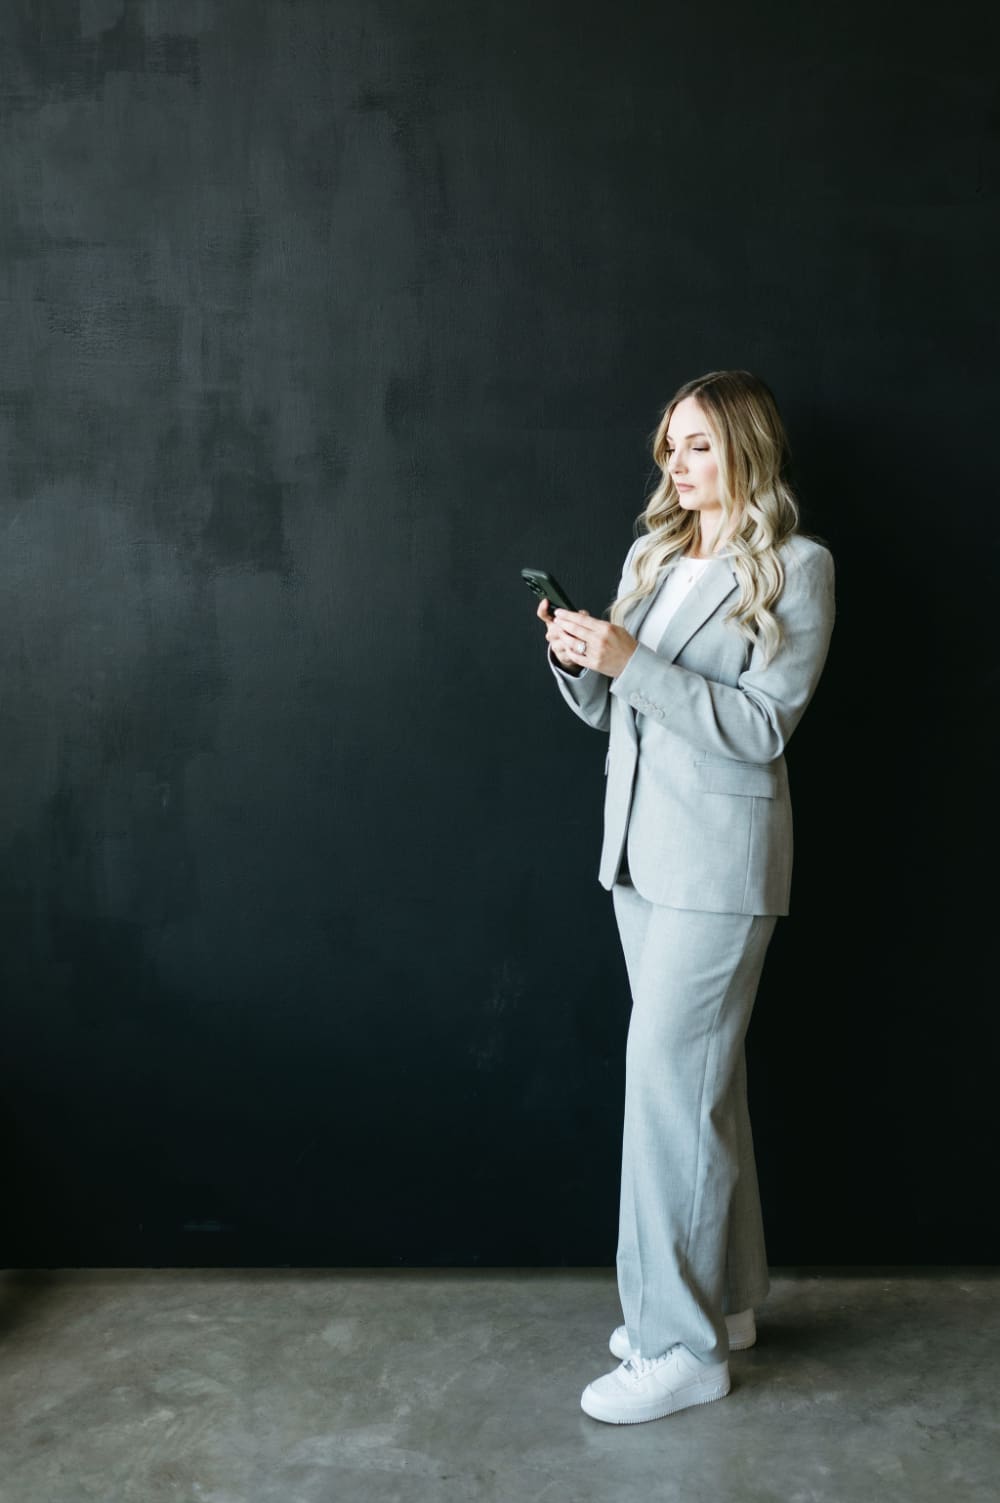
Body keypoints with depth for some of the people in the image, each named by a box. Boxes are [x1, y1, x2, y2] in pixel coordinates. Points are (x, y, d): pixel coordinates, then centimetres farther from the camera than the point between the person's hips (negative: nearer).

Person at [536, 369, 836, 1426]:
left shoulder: (798, 567, -7)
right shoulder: (651, 554, 12)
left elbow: (763, 724, -15)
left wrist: (631, 662, -21)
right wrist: (577, 662, -7)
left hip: (719, 858, -7)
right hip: (639, 845, 7)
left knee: (668, 1070, -8)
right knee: (701, 1073, 14)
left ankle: (681, 1346, 5)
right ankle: (725, 1300, 28)